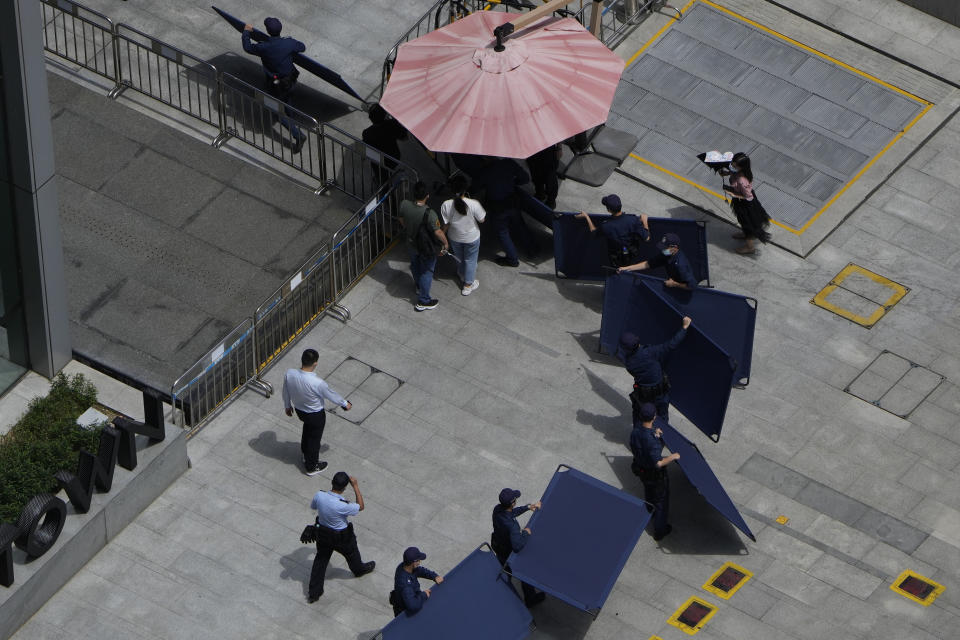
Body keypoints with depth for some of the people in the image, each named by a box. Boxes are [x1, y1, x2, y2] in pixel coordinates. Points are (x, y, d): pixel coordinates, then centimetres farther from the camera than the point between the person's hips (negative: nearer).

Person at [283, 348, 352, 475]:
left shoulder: (289, 374, -25)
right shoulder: (318, 383, -39)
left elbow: (286, 392, -5)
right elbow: (331, 395, -20)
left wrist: (287, 406, 16)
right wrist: (345, 404, 1)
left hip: (299, 410, 5)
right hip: (315, 415, -5)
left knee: (307, 431, 34)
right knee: (314, 438, 21)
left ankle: (306, 455, 58)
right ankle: (312, 467, 42)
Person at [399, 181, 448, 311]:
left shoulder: (404, 205, -24)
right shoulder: (429, 214, -39)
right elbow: (438, 232, -31)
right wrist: (446, 243, -10)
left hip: (411, 244, 5)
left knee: (415, 265, 32)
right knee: (426, 271, 17)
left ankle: (419, 286, 59)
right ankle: (423, 301, 29)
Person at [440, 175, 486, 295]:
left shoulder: (446, 205, -27)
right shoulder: (474, 204, -33)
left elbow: (445, 224, -14)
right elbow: (482, 219, -16)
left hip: (454, 237, 2)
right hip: (471, 238, -2)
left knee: (459, 258, 31)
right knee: (470, 260, 23)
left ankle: (462, 276, 58)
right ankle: (468, 285, 38)